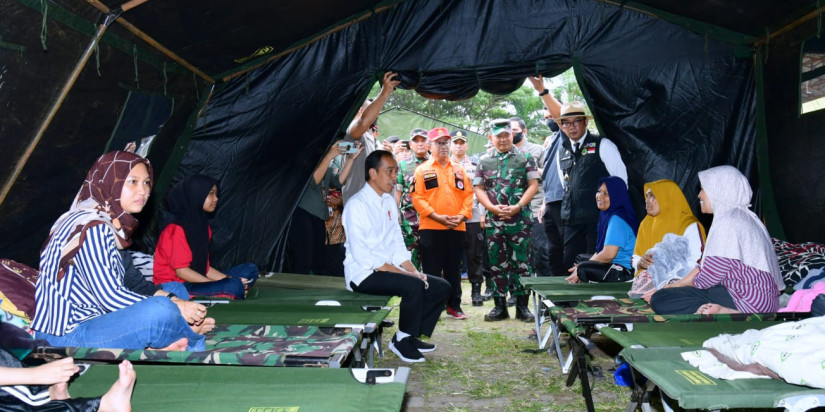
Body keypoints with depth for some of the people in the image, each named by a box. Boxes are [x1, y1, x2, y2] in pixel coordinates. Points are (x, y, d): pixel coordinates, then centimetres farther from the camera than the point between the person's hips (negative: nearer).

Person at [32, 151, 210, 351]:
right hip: (66, 337, -9)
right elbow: (111, 299, -22)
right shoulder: (91, 227, -16)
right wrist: (175, 308, -17)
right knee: (161, 309, -29)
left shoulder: (109, 225, 14)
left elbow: (113, 295, 7)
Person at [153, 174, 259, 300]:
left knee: (250, 270, 1)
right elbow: (181, 270, -18)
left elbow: (204, 266, 9)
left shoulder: (202, 223, 11)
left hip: (195, 281, 9)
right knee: (233, 287, -31)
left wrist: (229, 279, -6)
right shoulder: (177, 227, -15)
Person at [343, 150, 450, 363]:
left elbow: (397, 245, 13)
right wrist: (402, 273, -21)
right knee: (414, 286, -30)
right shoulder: (357, 205, -14)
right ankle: (402, 340, -10)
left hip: (388, 270, 9)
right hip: (363, 274, -8)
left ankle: (411, 335, 8)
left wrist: (413, 271, -4)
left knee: (441, 287, -2)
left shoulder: (389, 201, 12)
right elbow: (361, 255, -21)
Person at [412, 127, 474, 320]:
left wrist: (462, 215, -7)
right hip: (431, 228, -3)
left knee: (454, 269, 11)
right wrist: (436, 216, -15)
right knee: (432, 270, 1)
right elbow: (417, 197, -6)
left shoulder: (459, 170, 14)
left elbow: (468, 194, 10)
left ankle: (454, 306, 21)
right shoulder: (422, 170, 3)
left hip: (456, 228, 4)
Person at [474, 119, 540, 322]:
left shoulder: (525, 157, 4)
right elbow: (479, 188, 6)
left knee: (521, 262, 1)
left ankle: (522, 306, 10)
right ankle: (500, 306, 15)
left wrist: (517, 207, -13)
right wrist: (495, 208, -9)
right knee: (496, 263, 6)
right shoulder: (484, 160, 9)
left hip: (520, 219, -2)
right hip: (494, 220, 2)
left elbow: (533, 185, -1)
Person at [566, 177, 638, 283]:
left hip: (625, 270, -11)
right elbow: (601, 250, 16)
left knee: (583, 269, -24)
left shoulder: (617, 219, -16)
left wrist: (580, 269, -11)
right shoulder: (607, 215, 15)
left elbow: (608, 255, -21)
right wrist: (581, 266, 1)